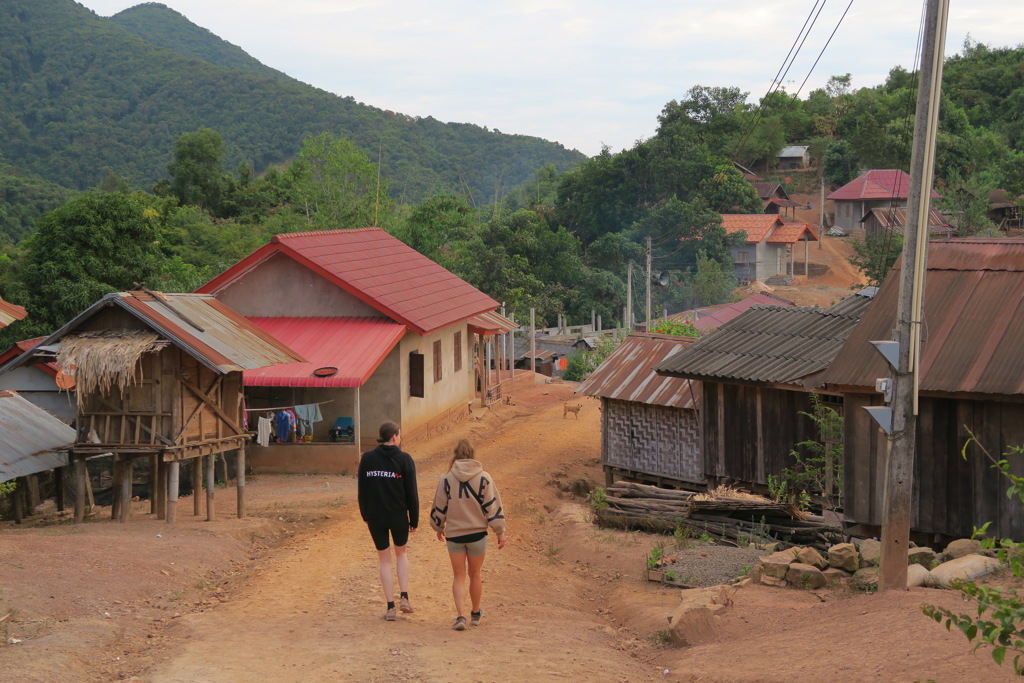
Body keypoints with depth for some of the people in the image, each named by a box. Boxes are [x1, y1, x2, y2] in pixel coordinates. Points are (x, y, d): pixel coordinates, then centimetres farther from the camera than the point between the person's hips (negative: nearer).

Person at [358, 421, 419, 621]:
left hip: (375, 517, 1)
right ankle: (404, 597, 8)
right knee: (401, 553, 22)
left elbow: (362, 490, 5)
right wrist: (414, 519, 1)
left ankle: (390, 607, 8)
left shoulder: (367, 458, -1)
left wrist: (365, 515, 16)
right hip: (398, 516, -1)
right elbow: (411, 492, -6)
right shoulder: (404, 459, -8)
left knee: (385, 560, 12)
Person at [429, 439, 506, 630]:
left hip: (454, 535, 0)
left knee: (459, 577, 9)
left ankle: (461, 616, -5)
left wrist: (438, 528, 21)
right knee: (475, 575, 17)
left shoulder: (446, 479, -5)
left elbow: (439, 507, 3)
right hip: (477, 533, 0)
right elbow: (493, 506, -6)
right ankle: (476, 613, 33)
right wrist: (500, 532, 2)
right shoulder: (484, 478, -6)